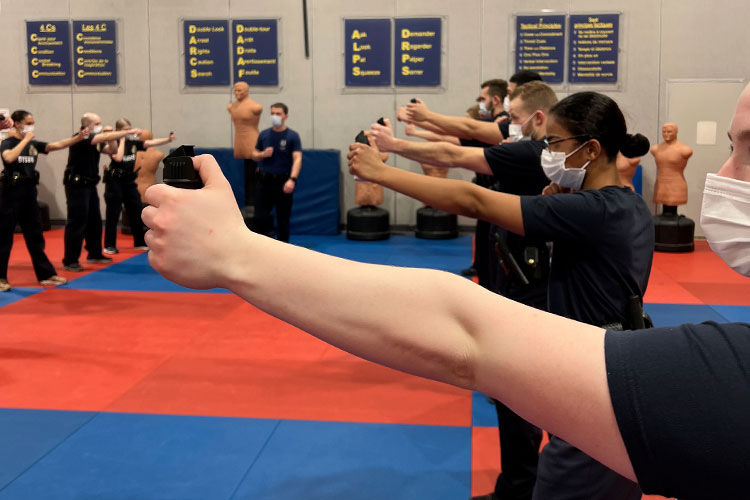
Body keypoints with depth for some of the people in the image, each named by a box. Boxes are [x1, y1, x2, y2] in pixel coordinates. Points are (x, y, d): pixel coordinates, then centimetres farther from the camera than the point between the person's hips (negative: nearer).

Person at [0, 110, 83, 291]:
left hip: (29, 192, 6)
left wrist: (78, 138, -15)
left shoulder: (34, 144, 9)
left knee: (35, 236, 11)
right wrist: (25, 140, -20)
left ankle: (46, 274, 17)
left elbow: (57, 145, -1)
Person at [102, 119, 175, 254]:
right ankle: (109, 246, 5)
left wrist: (168, 139, -15)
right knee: (113, 213, -3)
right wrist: (122, 140, -18)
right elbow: (118, 157, -28)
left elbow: (151, 143, -3)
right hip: (115, 180, -6)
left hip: (129, 180, 6)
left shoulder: (133, 141, 5)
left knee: (137, 210, 9)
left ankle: (139, 242, 20)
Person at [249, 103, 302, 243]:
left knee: (283, 218, 6)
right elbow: (254, 155, 13)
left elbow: (297, 159, -17)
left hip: (283, 182, -3)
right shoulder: (264, 134, 5)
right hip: (264, 180, 3)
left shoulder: (293, 136, -7)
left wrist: (292, 179, -31)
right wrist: (263, 154, -11)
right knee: (260, 216, -1)